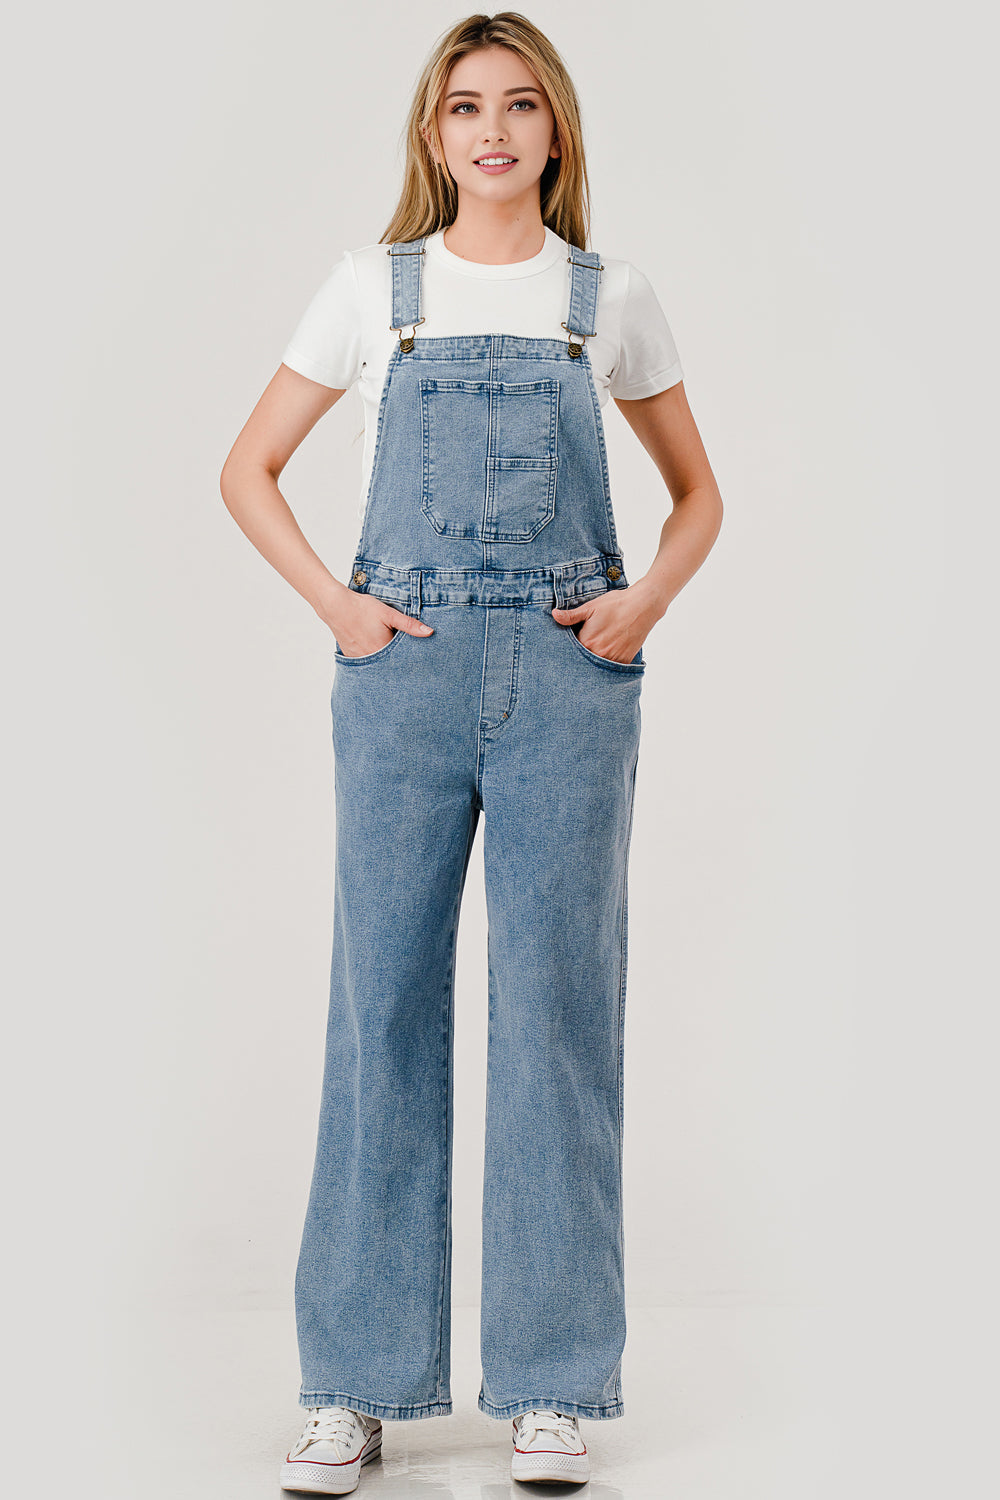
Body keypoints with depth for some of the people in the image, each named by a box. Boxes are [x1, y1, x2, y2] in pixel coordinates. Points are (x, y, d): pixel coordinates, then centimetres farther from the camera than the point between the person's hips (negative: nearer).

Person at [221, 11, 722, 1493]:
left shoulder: (613, 299, 9)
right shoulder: (373, 287, 8)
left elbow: (698, 493, 18)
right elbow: (250, 469, 12)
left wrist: (646, 602, 0)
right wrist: (335, 603, -1)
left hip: (568, 676, 0)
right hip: (406, 670, 0)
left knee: (559, 1003, 0)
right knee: (385, 999, 0)